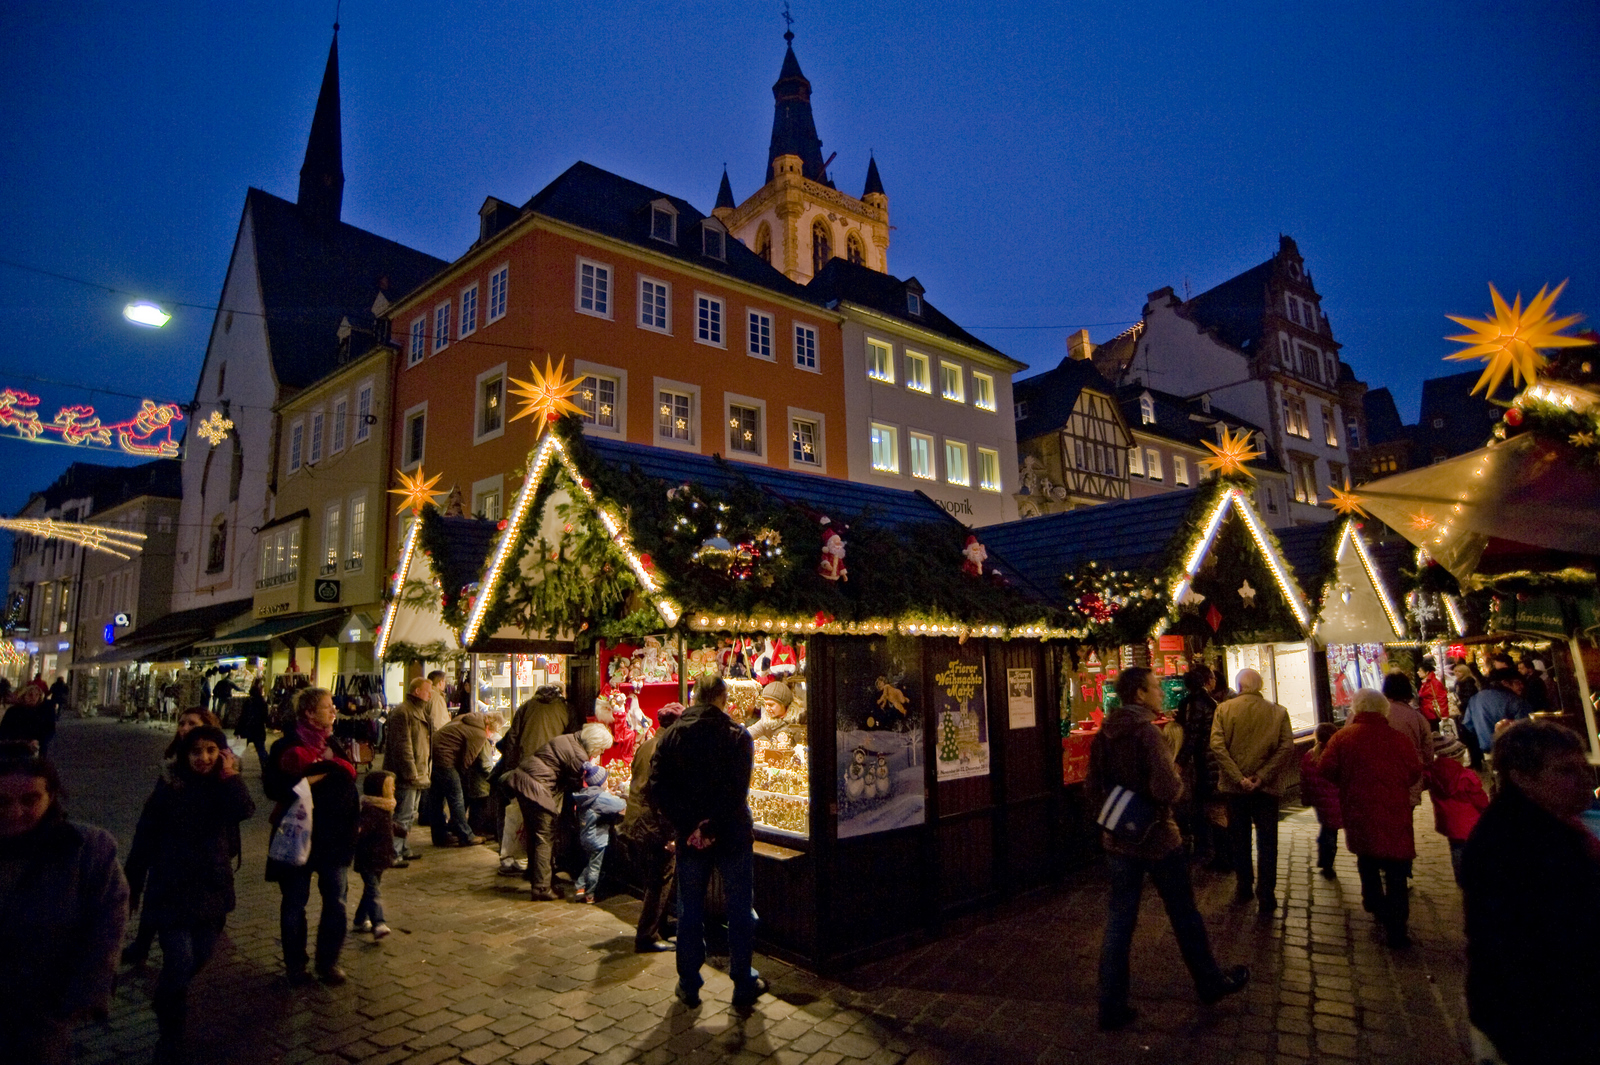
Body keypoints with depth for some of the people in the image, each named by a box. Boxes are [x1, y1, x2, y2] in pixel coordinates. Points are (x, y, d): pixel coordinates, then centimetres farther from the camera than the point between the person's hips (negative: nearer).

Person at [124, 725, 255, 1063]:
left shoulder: (226, 787, -1)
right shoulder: (169, 787, -7)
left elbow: (245, 810, -23)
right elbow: (144, 839, -1)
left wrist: (230, 773, -21)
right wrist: (132, 885, 2)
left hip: (212, 889, 3)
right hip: (172, 890, -3)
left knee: (201, 957, 14)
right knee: (180, 963, -6)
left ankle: (164, 1000, 45)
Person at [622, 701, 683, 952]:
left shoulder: (645, 745, 9)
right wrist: (670, 834, -19)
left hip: (636, 824, 9)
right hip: (655, 826, -9)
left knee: (652, 882, 20)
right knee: (660, 883, 4)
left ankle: (657, 929, 32)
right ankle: (648, 937, 11)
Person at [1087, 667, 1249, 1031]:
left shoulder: (1103, 734, 2)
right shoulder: (1146, 731, -21)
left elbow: (1094, 788, 6)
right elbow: (1167, 789, -27)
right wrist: (1178, 778, -7)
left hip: (1119, 840, 6)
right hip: (1156, 839, -6)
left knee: (1119, 919, 9)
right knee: (1185, 915, 16)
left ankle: (1112, 1007, 14)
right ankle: (1211, 984, 38)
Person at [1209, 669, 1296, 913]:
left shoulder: (1224, 709, -6)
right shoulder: (1278, 712, -5)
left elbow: (1217, 746, -15)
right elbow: (1287, 748, -14)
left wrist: (1238, 778, -14)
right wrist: (1263, 776, -13)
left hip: (1234, 786, 1)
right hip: (1266, 787, 0)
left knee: (1239, 840, 15)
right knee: (1267, 842, 10)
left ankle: (1243, 890, 26)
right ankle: (1266, 896, 12)